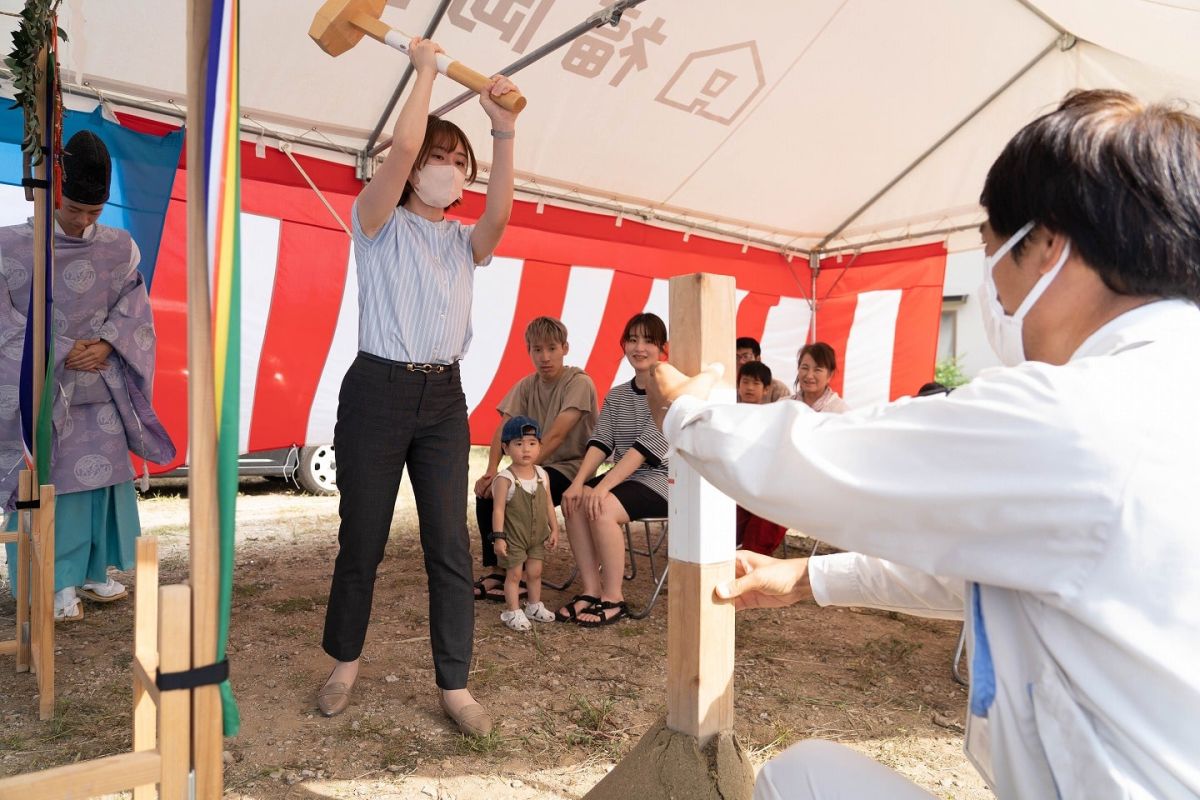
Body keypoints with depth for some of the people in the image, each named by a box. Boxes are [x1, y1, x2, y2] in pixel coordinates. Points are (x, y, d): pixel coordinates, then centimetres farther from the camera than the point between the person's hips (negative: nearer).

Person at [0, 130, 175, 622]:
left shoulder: (120, 248, 4)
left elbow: (133, 308, 4)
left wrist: (105, 344, -13)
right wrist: (62, 353, -14)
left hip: (100, 388, 3)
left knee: (102, 473, 5)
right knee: (46, 481, -1)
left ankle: (94, 570, 18)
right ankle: (53, 583, 7)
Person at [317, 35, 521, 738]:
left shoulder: (465, 242, 12)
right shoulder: (381, 223, 2)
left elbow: (501, 213, -10)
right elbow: (401, 149, -14)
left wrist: (505, 133, -19)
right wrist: (426, 69, -5)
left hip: (444, 398, 3)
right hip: (377, 392, -3)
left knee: (452, 546, 1)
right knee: (362, 541, 7)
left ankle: (455, 685, 11)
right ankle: (346, 664, 29)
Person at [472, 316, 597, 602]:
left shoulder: (579, 383, -13)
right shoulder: (526, 386, 6)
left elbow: (556, 435, -23)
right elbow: (503, 430, -4)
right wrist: (492, 470, -22)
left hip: (572, 467, -6)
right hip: (536, 466, 6)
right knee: (487, 490, -17)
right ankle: (496, 569, -4)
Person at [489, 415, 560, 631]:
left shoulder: (543, 475, -1)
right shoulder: (505, 479, -17)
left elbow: (548, 505, 7)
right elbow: (498, 509, -17)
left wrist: (554, 529, 7)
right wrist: (498, 536, -19)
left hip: (538, 536, 5)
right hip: (513, 538, -5)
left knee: (535, 573, 14)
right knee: (514, 574, 4)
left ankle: (534, 606, 30)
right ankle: (513, 612, 15)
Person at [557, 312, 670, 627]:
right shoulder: (615, 396, 12)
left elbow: (646, 447, -19)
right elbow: (600, 443, 0)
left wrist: (603, 486, -26)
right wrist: (578, 482, -18)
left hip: (662, 480, -6)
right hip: (624, 477, 6)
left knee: (602, 508, -29)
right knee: (574, 502, -20)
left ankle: (613, 598, -14)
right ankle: (591, 590, -11)